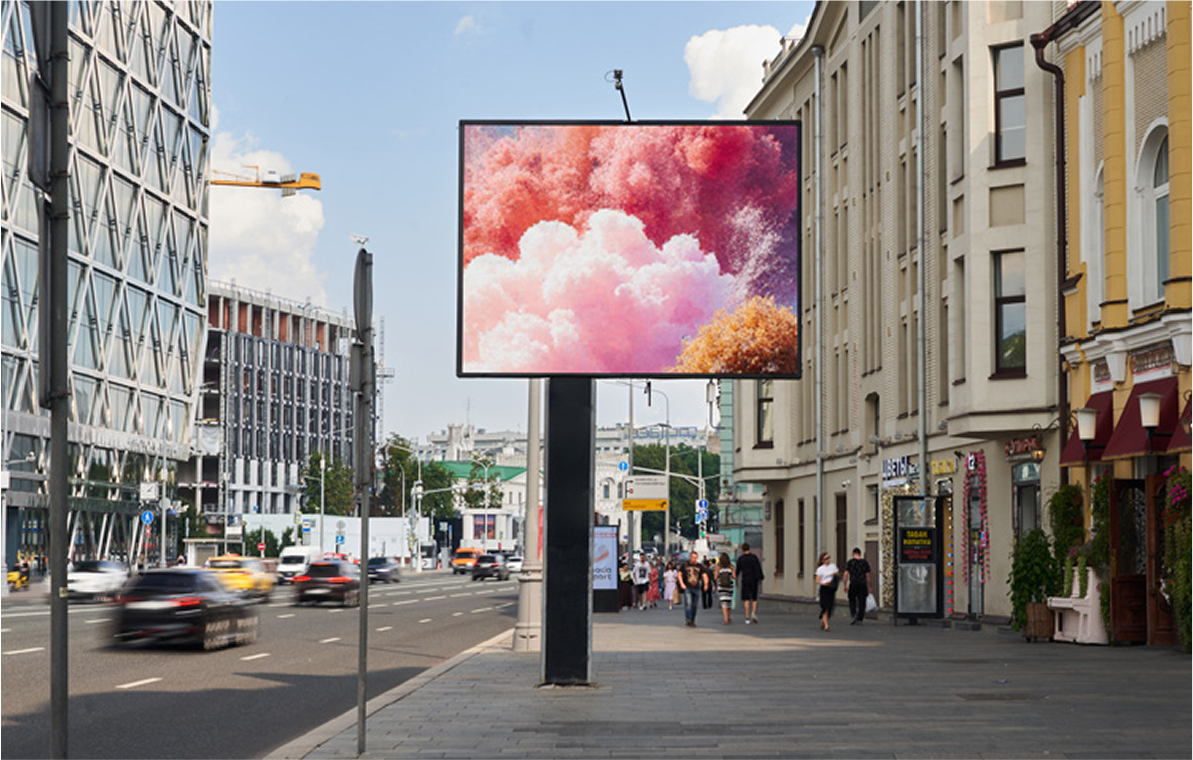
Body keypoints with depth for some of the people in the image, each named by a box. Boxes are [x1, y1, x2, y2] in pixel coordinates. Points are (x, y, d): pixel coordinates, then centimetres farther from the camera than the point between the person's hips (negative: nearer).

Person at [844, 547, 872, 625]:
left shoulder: (849, 562, 0)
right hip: (863, 585, 1)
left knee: (852, 601, 13)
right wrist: (869, 587, 12)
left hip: (853, 584, -1)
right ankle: (859, 619, 2)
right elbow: (868, 576, 5)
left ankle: (853, 615, -7)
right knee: (861, 602, 5)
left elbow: (846, 574, -4)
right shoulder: (865, 563, 4)